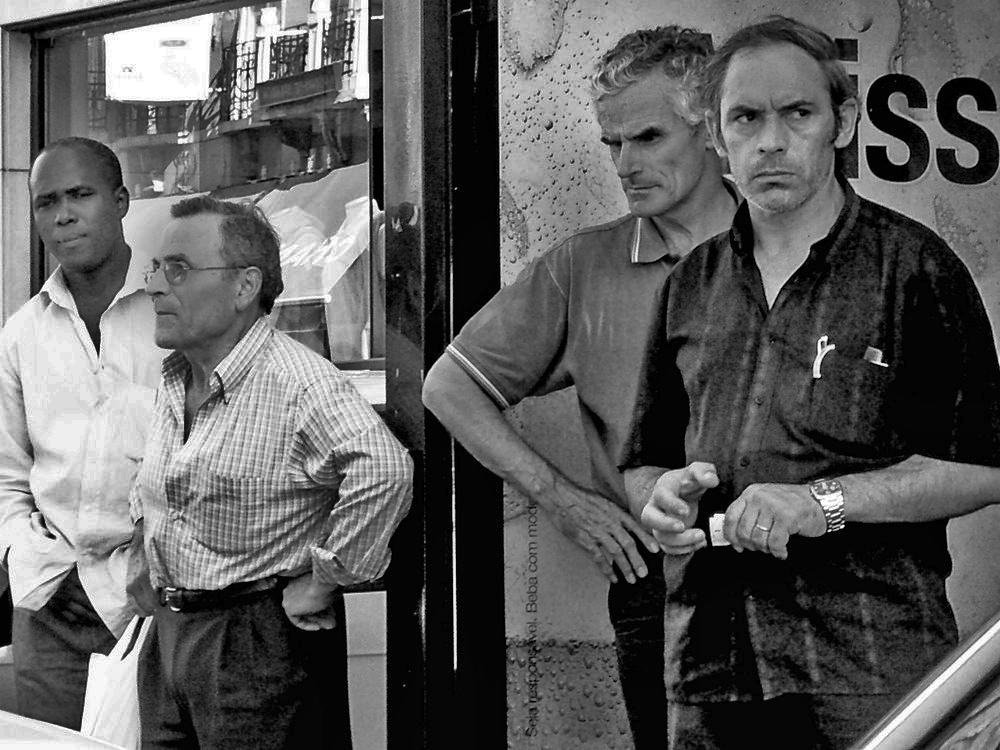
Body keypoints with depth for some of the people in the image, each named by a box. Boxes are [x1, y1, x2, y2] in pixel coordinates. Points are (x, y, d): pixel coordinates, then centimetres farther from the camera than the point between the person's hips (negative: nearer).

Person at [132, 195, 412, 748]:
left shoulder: (299, 382, -19)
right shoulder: (171, 382, 11)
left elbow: (383, 469, -34)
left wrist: (322, 582, -26)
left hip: (263, 641, -8)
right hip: (167, 634, 8)